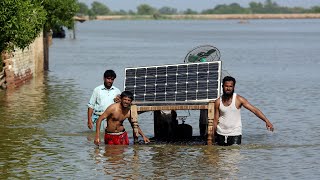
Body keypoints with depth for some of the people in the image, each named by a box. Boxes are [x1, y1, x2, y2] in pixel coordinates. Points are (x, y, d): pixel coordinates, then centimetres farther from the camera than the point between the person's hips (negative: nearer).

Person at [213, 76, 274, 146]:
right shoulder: (218, 102, 0)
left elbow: (254, 110, -12)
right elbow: (216, 120, 6)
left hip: (235, 133, -2)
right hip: (221, 133, 3)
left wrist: (267, 121, -22)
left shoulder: (238, 99, -8)